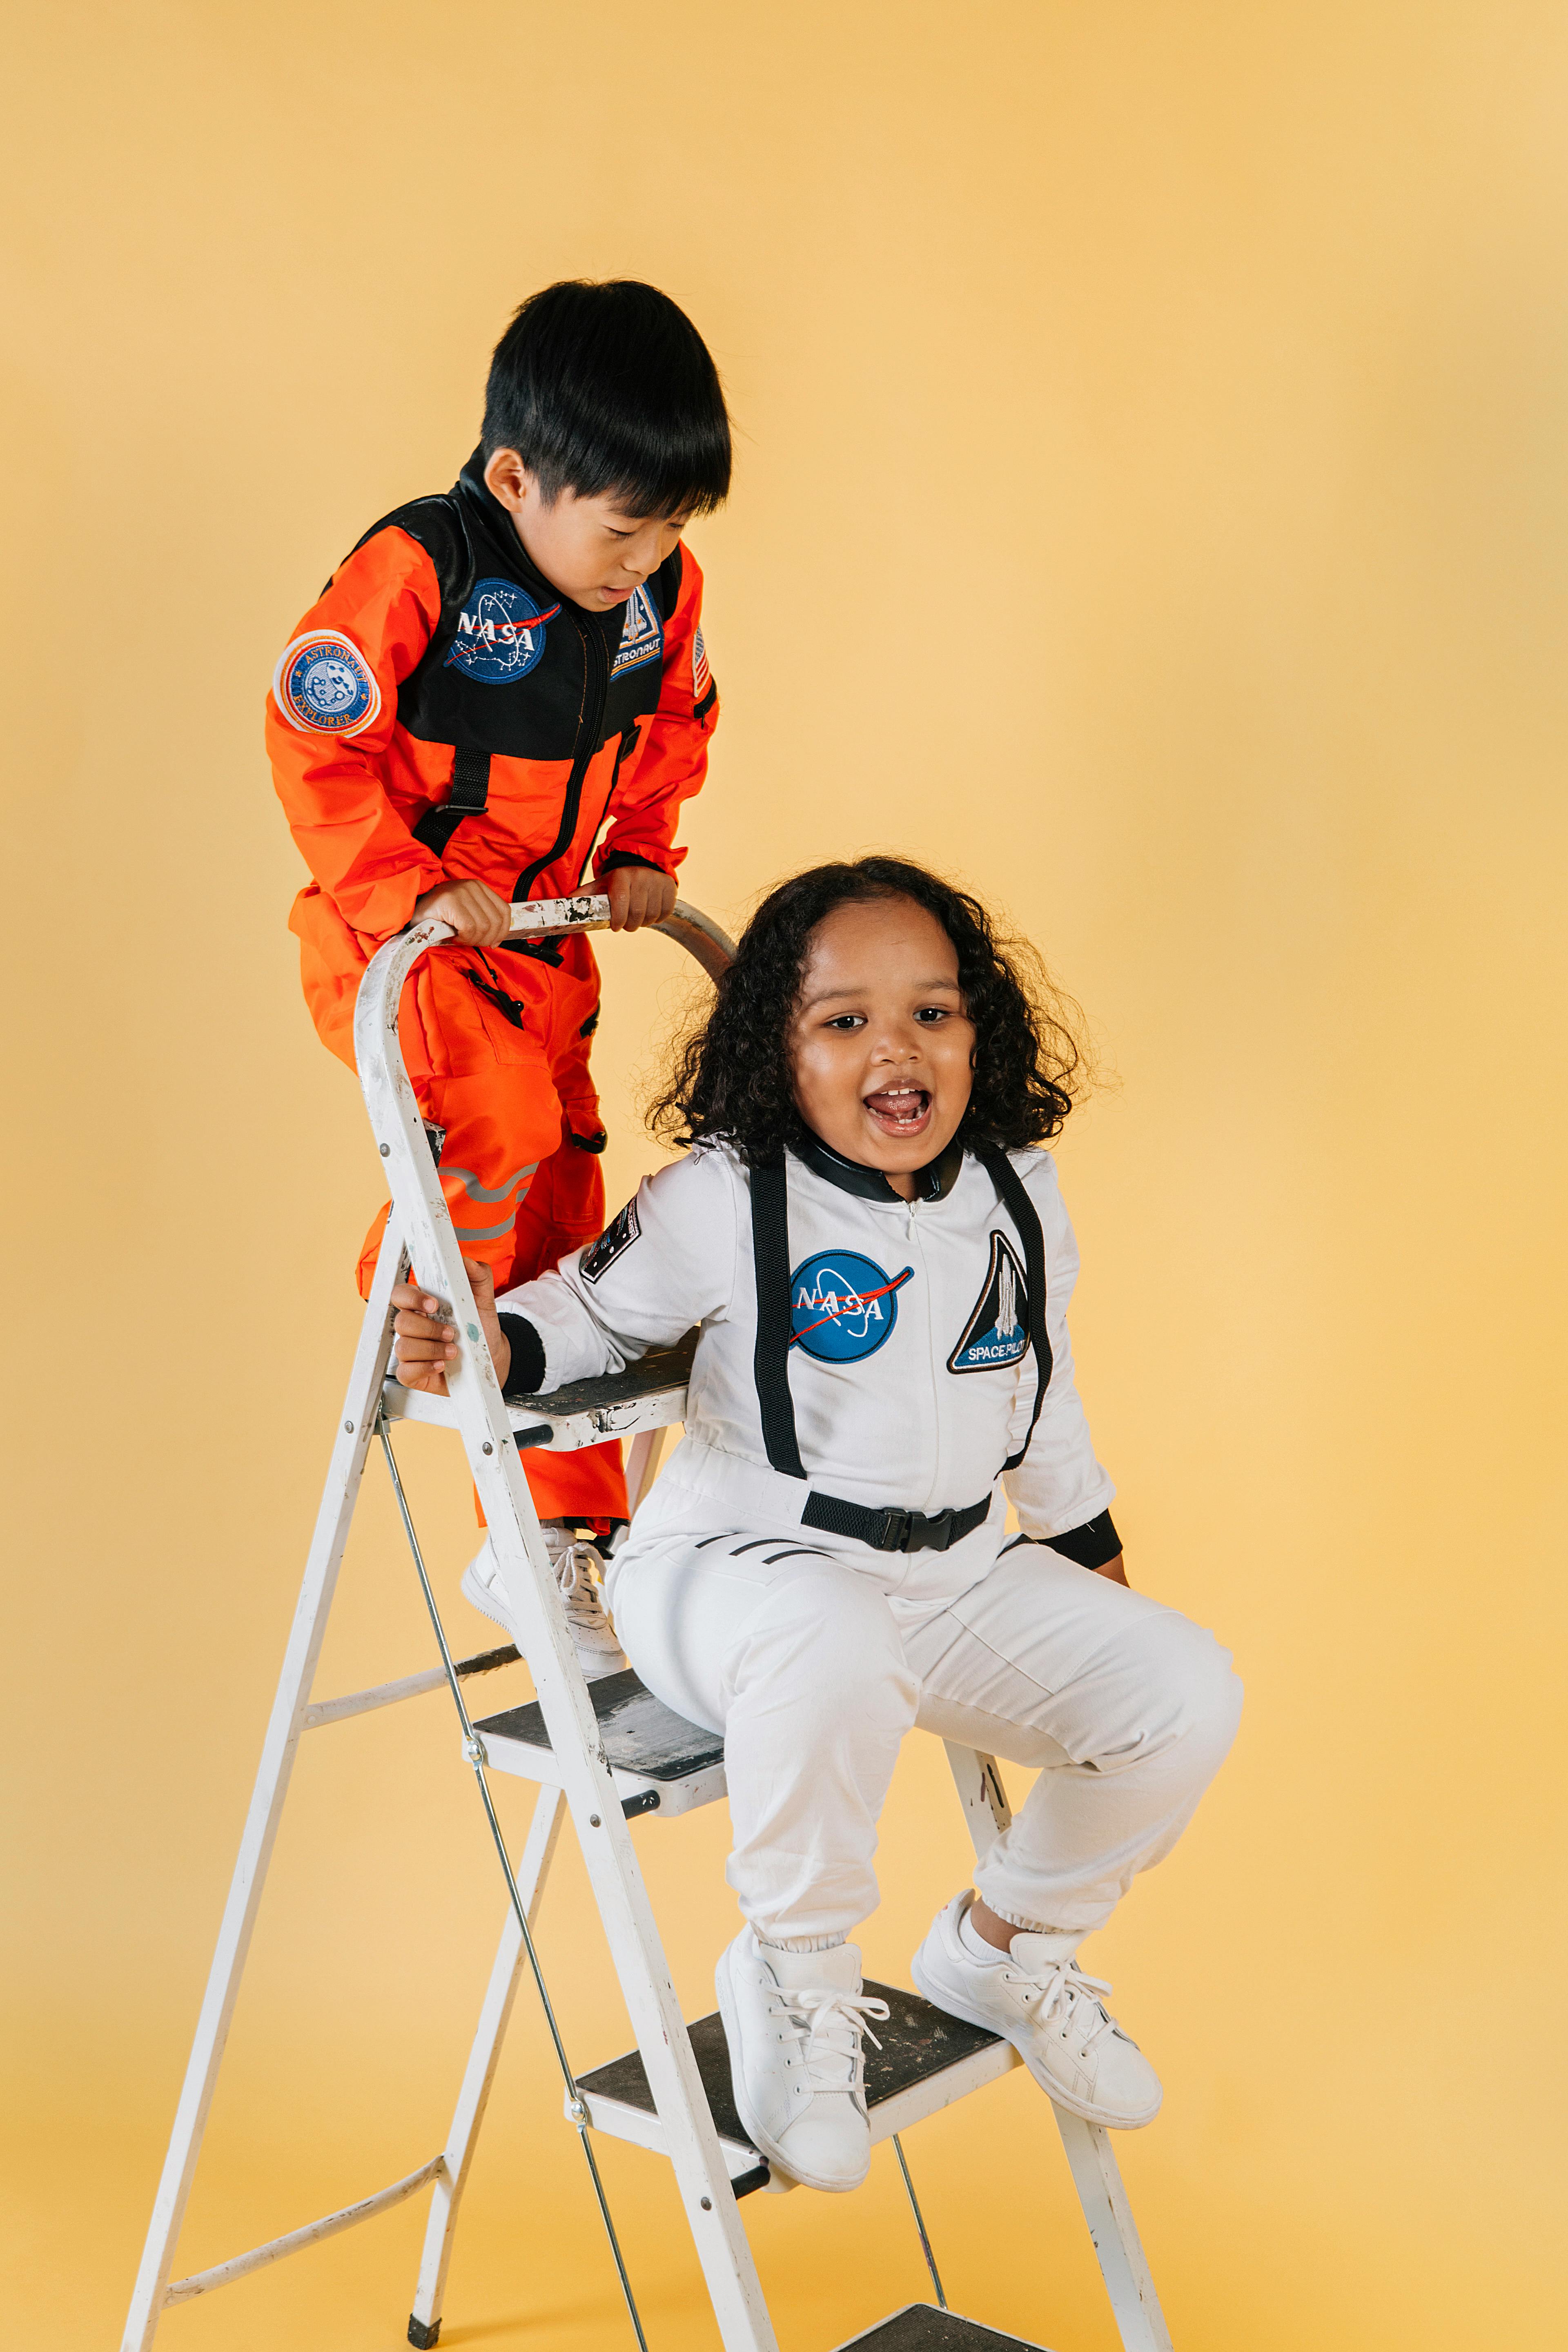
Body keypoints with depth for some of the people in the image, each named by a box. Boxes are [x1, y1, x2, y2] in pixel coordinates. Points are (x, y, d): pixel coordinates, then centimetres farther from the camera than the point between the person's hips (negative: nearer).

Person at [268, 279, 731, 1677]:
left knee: (558, 1237, 8)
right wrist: (411, 886, -23)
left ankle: (564, 1540, 19)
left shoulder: (662, 590, -4)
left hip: (545, 942, 6)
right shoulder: (417, 570, -22)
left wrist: (642, 850, 3)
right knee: (505, 1117, -32)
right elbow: (313, 737, -19)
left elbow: (676, 728, 15)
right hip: (394, 937, -6)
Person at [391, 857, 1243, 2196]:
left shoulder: (1020, 1199, 2)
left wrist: (1092, 1556, 26)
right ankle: (798, 1978, -13)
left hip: (959, 1575, 6)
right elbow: (598, 1308, 0)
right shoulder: (720, 1204, -14)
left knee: (1186, 1693, -9)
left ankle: (1007, 1944, 17)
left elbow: (1045, 1398, 18)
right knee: (832, 1651, -41)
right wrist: (492, 1345, -22)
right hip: (739, 1569, -6)